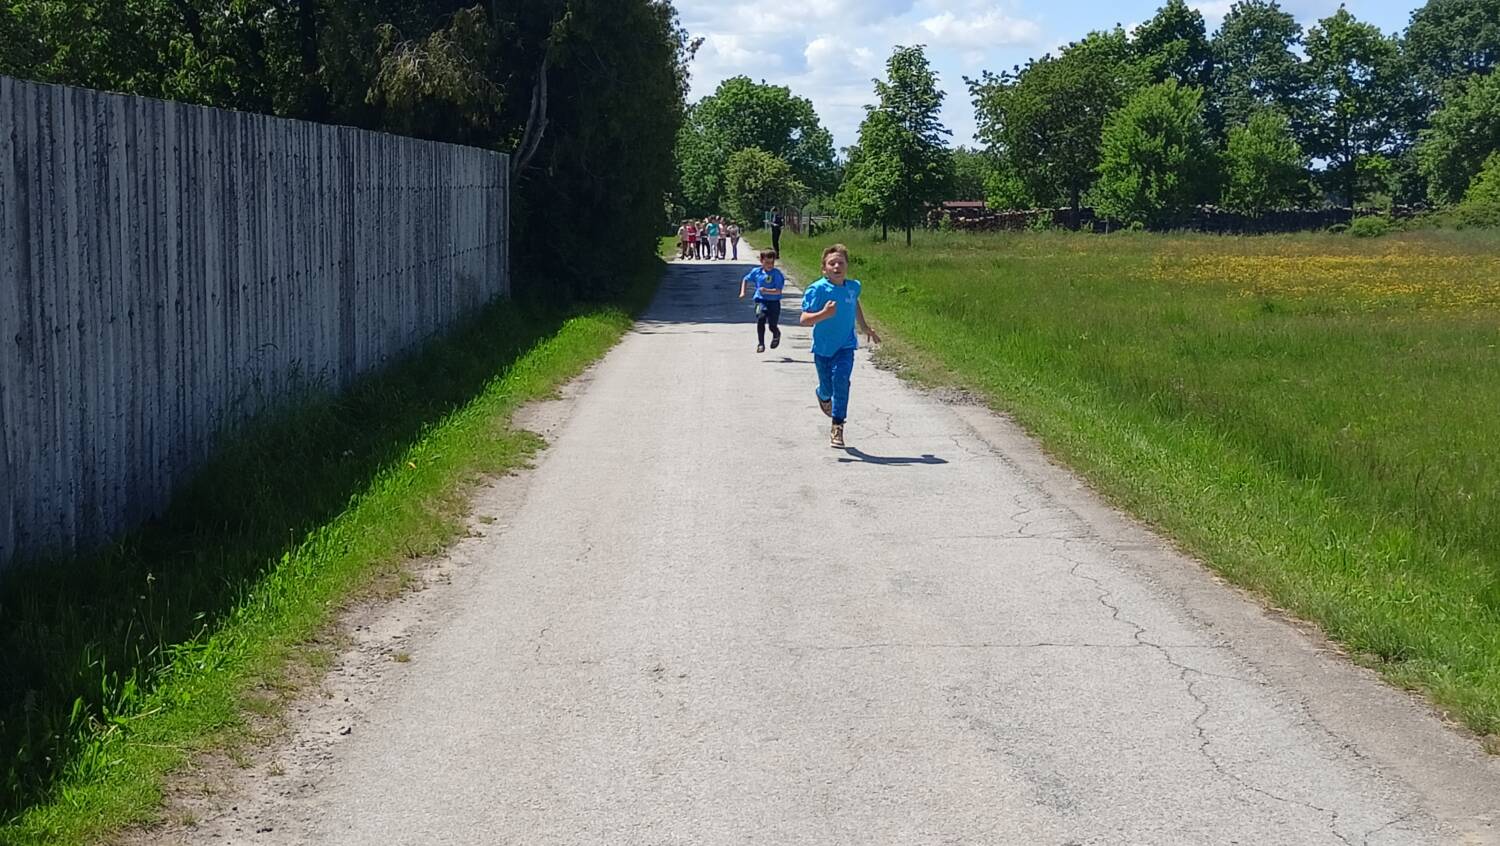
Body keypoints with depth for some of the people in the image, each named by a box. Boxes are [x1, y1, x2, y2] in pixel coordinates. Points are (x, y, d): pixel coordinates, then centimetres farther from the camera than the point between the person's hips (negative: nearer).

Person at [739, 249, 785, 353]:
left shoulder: (777, 273, -7)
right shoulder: (756, 272, 4)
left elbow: (778, 291, -14)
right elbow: (746, 280, 22)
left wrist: (766, 291, -27)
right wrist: (742, 292, 11)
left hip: (774, 302, -2)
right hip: (761, 301, 2)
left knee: (773, 326, -3)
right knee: (760, 319, -24)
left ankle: (776, 335, 36)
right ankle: (760, 344, -13)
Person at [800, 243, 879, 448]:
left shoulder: (853, 287, -3)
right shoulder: (817, 290, -18)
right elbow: (804, 320, -23)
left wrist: (865, 328, 29)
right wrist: (824, 314, -39)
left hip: (845, 346, 1)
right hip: (822, 347, -1)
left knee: (841, 380, -18)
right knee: (827, 386, 12)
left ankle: (837, 427, -13)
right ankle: (824, 396, 53)